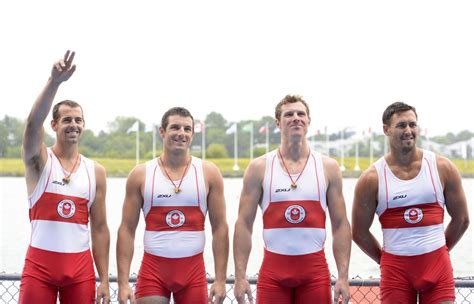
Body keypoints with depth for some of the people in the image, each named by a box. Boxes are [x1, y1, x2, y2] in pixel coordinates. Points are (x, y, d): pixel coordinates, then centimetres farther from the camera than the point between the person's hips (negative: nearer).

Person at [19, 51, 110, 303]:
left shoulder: (96, 171, 7)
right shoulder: (39, 160, 0)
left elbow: (99, 228, 8)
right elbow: (33, 124, -22)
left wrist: (104, 280, 4)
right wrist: (55, 81, -35)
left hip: (80, 267, 3)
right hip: (40, 264, -2)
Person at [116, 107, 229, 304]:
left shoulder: (208, 173, 4)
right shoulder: (140, 175, 2)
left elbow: (220, 228, 3)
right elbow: (127, 230, 1)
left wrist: (220, 280, -4)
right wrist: (123, 282, -6)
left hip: (193, 271, 1)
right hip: (153, 268, -1)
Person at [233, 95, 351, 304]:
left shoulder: (328, 167, 5)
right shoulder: (259, 167, 2)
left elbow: (340, 225, 4)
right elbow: (244, 224, 0)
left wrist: (343, 277, -4)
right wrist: (240, 276, -7)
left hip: (315, 270, 1)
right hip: (273, 269, -1)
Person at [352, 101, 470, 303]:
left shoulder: (442, 168, 1)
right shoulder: (372, 178, -3)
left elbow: (461, 220, 10)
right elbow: (359, 232, 4)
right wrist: (385, 260, 8)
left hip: (438, 266, 1)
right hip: (395, 269, -1)